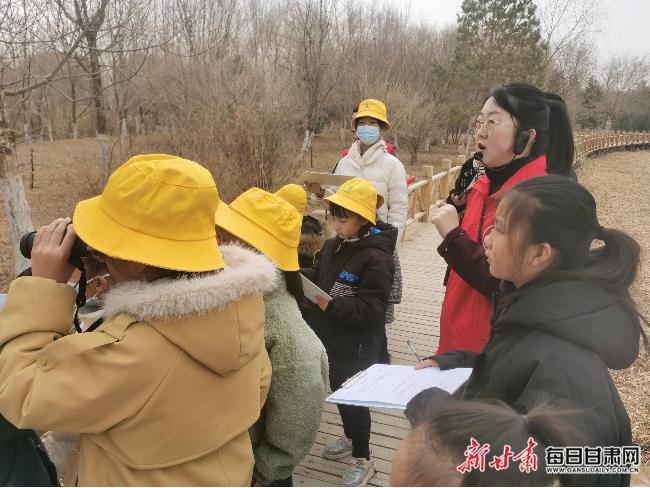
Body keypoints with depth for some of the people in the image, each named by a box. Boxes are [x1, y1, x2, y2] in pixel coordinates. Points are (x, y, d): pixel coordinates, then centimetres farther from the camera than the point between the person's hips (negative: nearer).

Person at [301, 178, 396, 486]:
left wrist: (331, 305, -35)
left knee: (354, 397, 5)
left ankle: (363, 458, 25)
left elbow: (371, 309, -28)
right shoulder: (333, 245, 2)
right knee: (338, 391, 23)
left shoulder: (376, 258, -24)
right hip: (332, 338, 8)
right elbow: (317, 276, 9)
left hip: (358, 346, -8)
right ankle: (350, 437, 47)